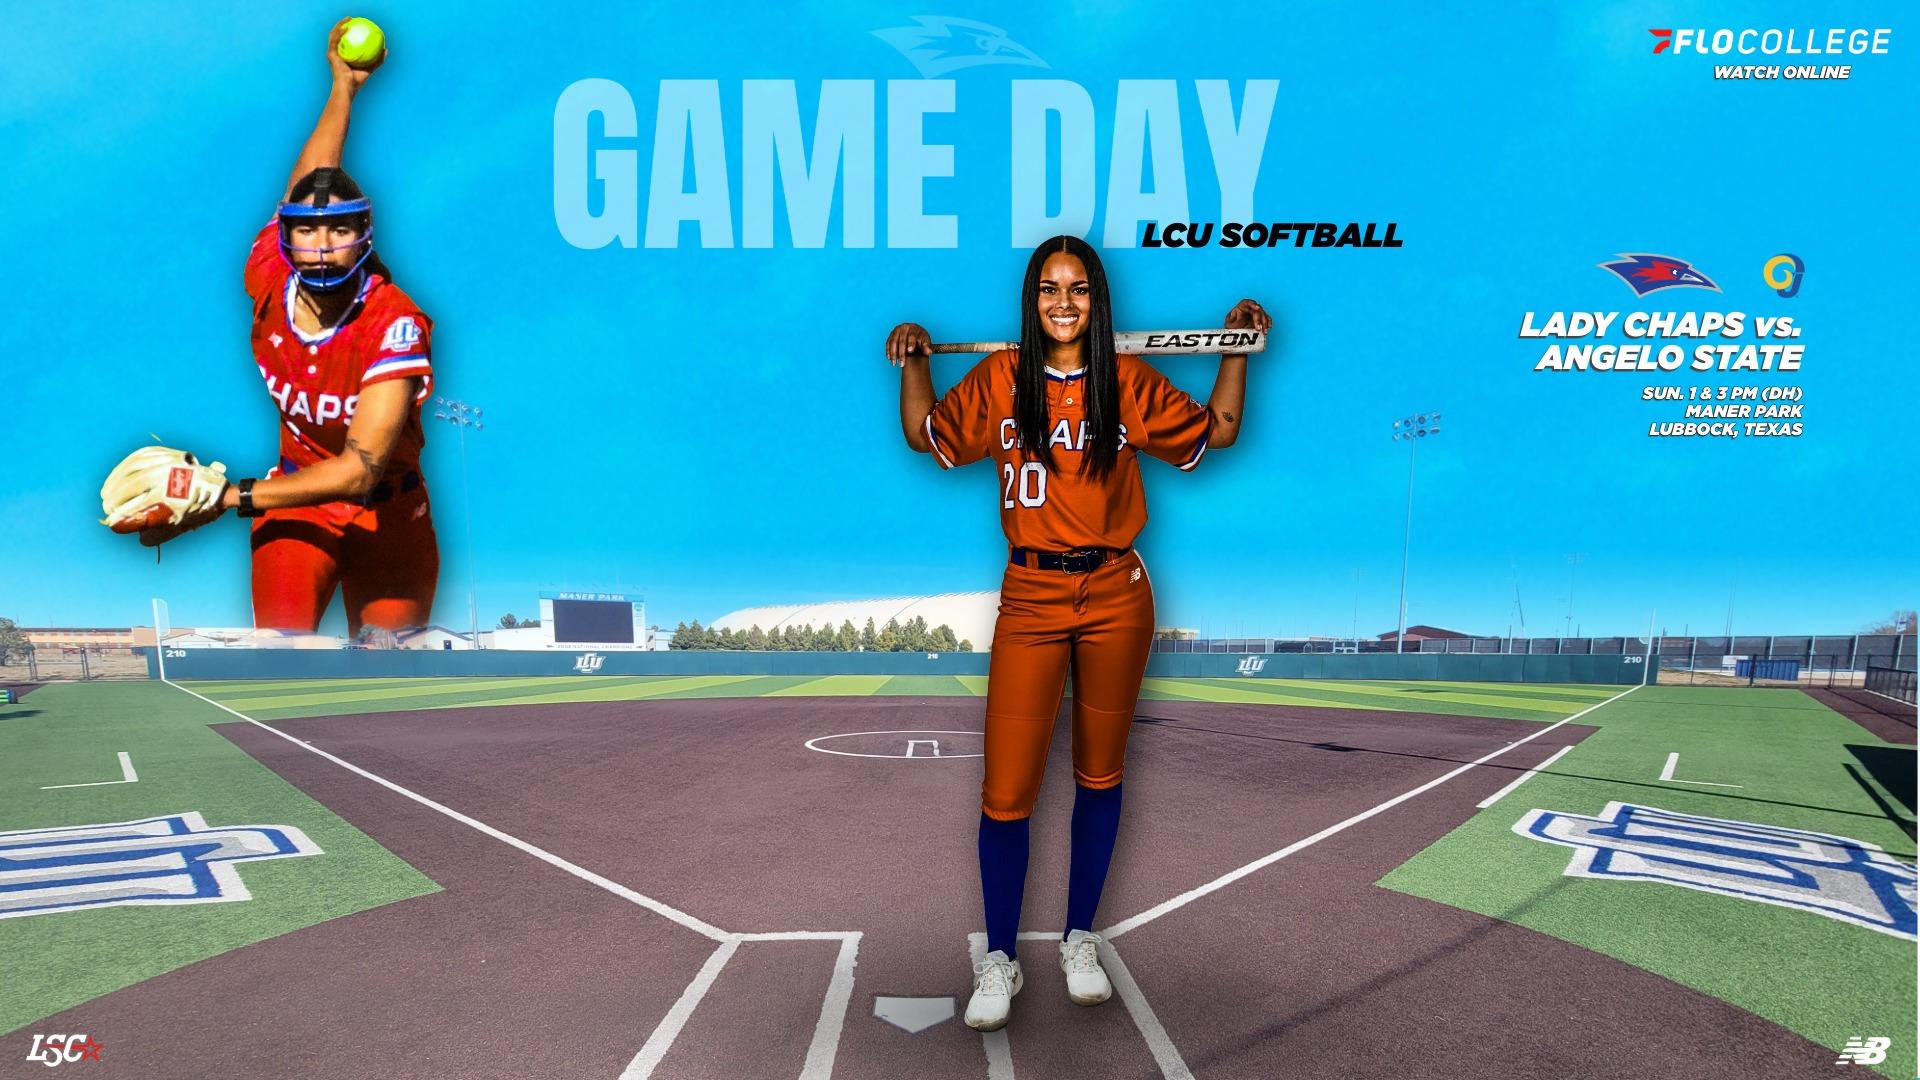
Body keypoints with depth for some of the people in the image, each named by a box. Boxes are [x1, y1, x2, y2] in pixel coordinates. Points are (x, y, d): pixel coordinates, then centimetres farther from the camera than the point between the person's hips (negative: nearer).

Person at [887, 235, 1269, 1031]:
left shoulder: (1128, 384, 3)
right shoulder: (999, 381, 1)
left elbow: (1217, 431, 12)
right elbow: (926, 435, 11)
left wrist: (1237, 348, 6)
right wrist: (913, 361, 0)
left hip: (1115, 596, 1)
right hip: (1030, 598, -1)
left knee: (1099, 773, 12)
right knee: (1006, 791, -5)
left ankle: (1080, 941, 30)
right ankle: (999, 961, 14)